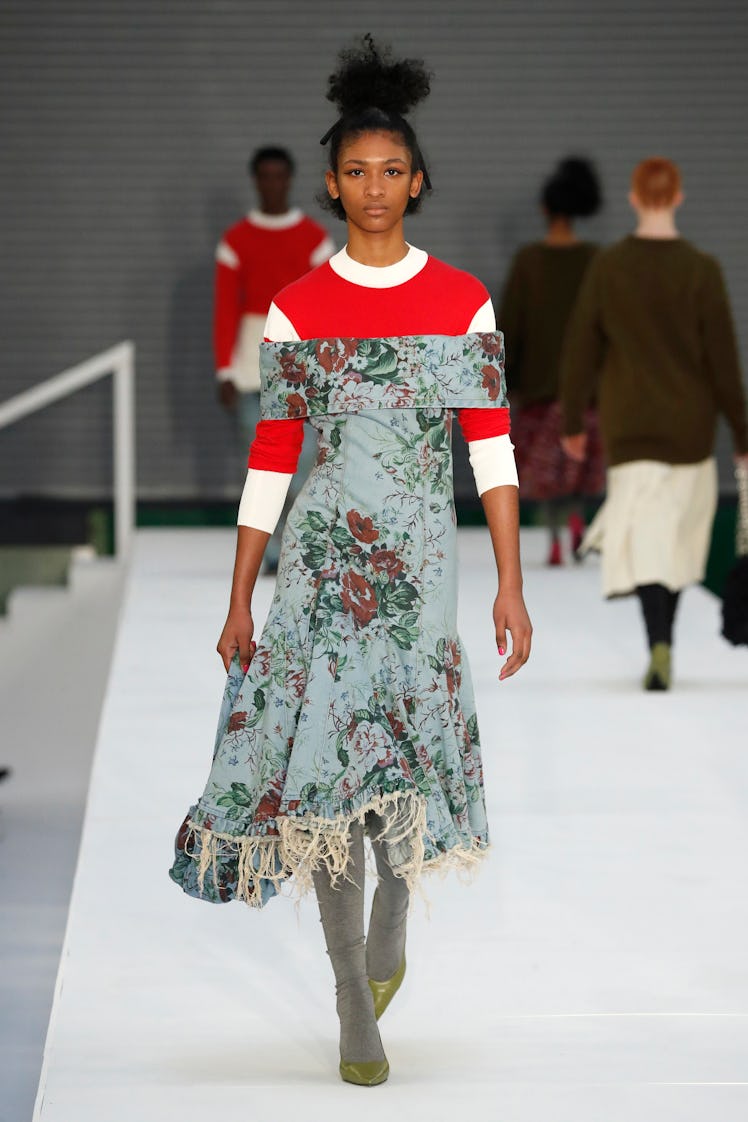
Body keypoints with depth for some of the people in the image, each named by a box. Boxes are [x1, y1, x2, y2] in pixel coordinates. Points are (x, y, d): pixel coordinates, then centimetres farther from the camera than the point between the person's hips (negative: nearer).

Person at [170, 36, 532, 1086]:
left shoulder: (463, 301, 5)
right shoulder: (298, 307, 4)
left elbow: (493, 448, 2)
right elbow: (270, 459, 5)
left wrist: (512, 587, -4)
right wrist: (239, 600, 4)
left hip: (420, 557, 0)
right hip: (319, 555, 0)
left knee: (405, 753, -7)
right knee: (326, 754, -5)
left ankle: (390, 916, 28)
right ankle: (356, 1009, 3)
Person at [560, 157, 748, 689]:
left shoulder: (607, 267, -5)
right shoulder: (701, 270, -8)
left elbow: (581, 351, -1)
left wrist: (573, 423, 11)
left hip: (628, 425, 0)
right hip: (690, 425, 0)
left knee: (645, 537, -2)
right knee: (680, 534, 17)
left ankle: (659, 643, -21)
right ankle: (664, 638, 24)